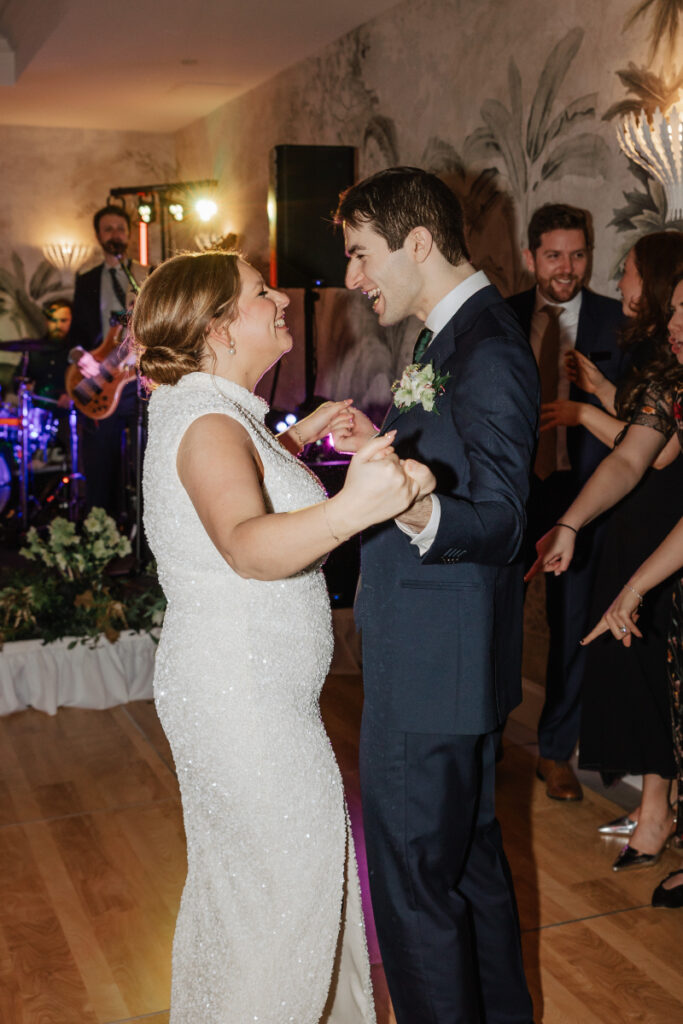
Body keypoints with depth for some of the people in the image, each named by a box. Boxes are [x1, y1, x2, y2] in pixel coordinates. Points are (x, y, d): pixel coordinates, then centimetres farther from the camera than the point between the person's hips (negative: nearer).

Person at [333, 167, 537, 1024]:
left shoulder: (487, 350, -20)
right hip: (447, 661, 11)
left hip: (433, 671, -11)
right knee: (468, 851, 24)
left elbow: (500, 519, -26)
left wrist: (422, 515, -44)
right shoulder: (455, 336, 12)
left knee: (412, 875, 2)